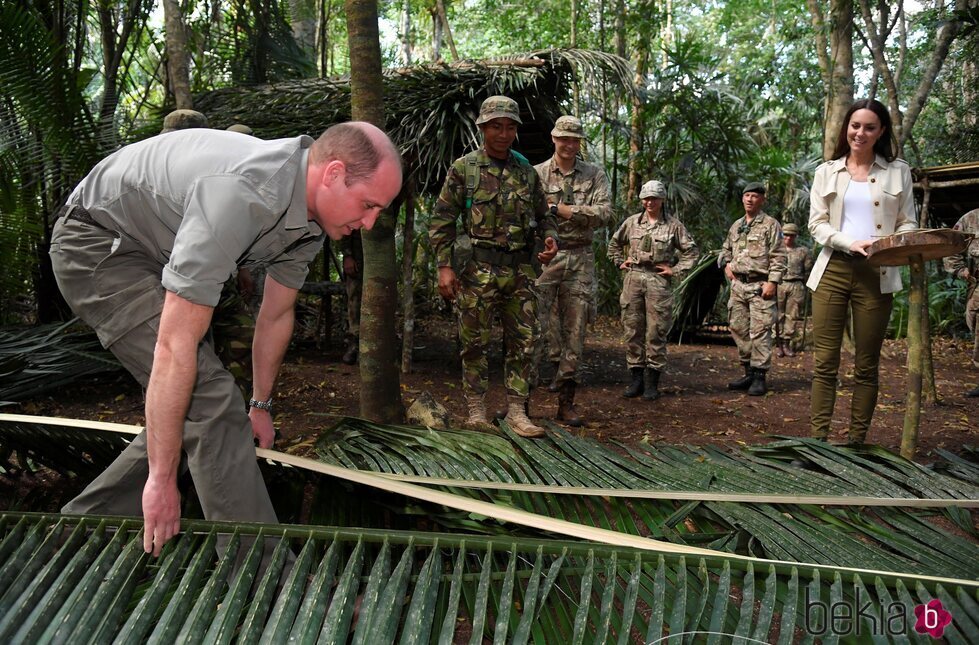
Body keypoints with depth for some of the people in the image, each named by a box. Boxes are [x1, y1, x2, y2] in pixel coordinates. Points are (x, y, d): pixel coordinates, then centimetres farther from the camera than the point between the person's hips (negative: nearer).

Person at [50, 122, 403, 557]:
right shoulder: (241, 194, -38)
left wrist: (261, 405, 16)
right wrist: (162, 478, -32)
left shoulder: (310, 216, -8)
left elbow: (276, 316, 7)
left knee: (186, 415, 8)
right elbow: (175, 345, -37)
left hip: (156, 253, 9)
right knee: (210, 401, -20)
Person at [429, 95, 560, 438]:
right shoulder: (464, 168, 0)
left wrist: (551, 237, -3)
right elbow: (442, 219, -1)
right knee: (474, 343, 2)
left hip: (519, 270, 4)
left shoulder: (526, 171, 11)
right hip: (478, 270, -4)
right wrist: (444, 266, -9)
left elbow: (542, 214, 20)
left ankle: (516, 412, 12)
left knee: (524, 342, 3)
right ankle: (476, 412, 12)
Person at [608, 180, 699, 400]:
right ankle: (636, 378, 13)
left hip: (659, 281, -3)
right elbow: (614, 243, 25)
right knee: (632, 329, 4)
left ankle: (652, 382, 4)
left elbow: (691, 251, 6)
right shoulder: (632, 222, 10)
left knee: (656, 332, -3)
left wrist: (676, 271, -3)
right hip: (633, 278, 3)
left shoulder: (674, 225, 2)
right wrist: (621, 262, 13)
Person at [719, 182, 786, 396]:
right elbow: (725, 249, 32)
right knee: (739, 329, 8)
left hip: (760, 286, -7)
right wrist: (726, 265, 12)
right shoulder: (736, 226, 18)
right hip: (738, 285, 7)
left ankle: (759, 376, -4)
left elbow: (778, 257, -7)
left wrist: (772, 282, -16)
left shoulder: (770, 225, -1)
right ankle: (748, 372, 18)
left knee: (760, 331, -9)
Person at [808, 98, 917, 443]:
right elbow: (816, 223, 4)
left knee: (866, 365, 3)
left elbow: (907, 223, 9)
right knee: (824, 362, -3)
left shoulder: (898, 171, 11)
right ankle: (818, 438, -1)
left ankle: (857, 441, 8)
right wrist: (850, 243, -14)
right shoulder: (827, 171, 11)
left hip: (876, 274, 0)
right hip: (833, 270, 0)